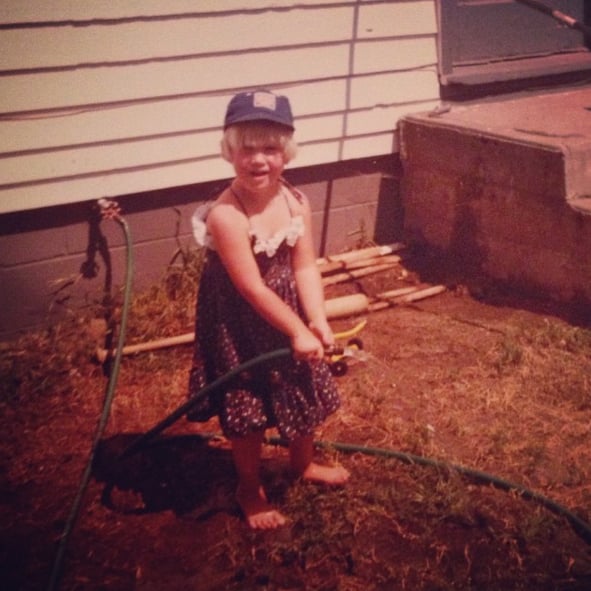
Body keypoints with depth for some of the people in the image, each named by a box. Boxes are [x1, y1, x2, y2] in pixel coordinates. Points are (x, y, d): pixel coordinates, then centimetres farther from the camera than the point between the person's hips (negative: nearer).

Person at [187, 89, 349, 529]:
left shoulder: (297, 203, -9)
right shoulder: (225, 215, -28)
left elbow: (305, 266, -11)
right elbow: (252, 287, -27)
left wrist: (317, 321, -24)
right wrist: (298, 331, -24)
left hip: (289, 313, 7)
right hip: (241, 326, -6)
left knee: (305, 394, 23)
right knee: (248, 413, 8)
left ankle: (304, 463, 51)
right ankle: (251, 491, 33)